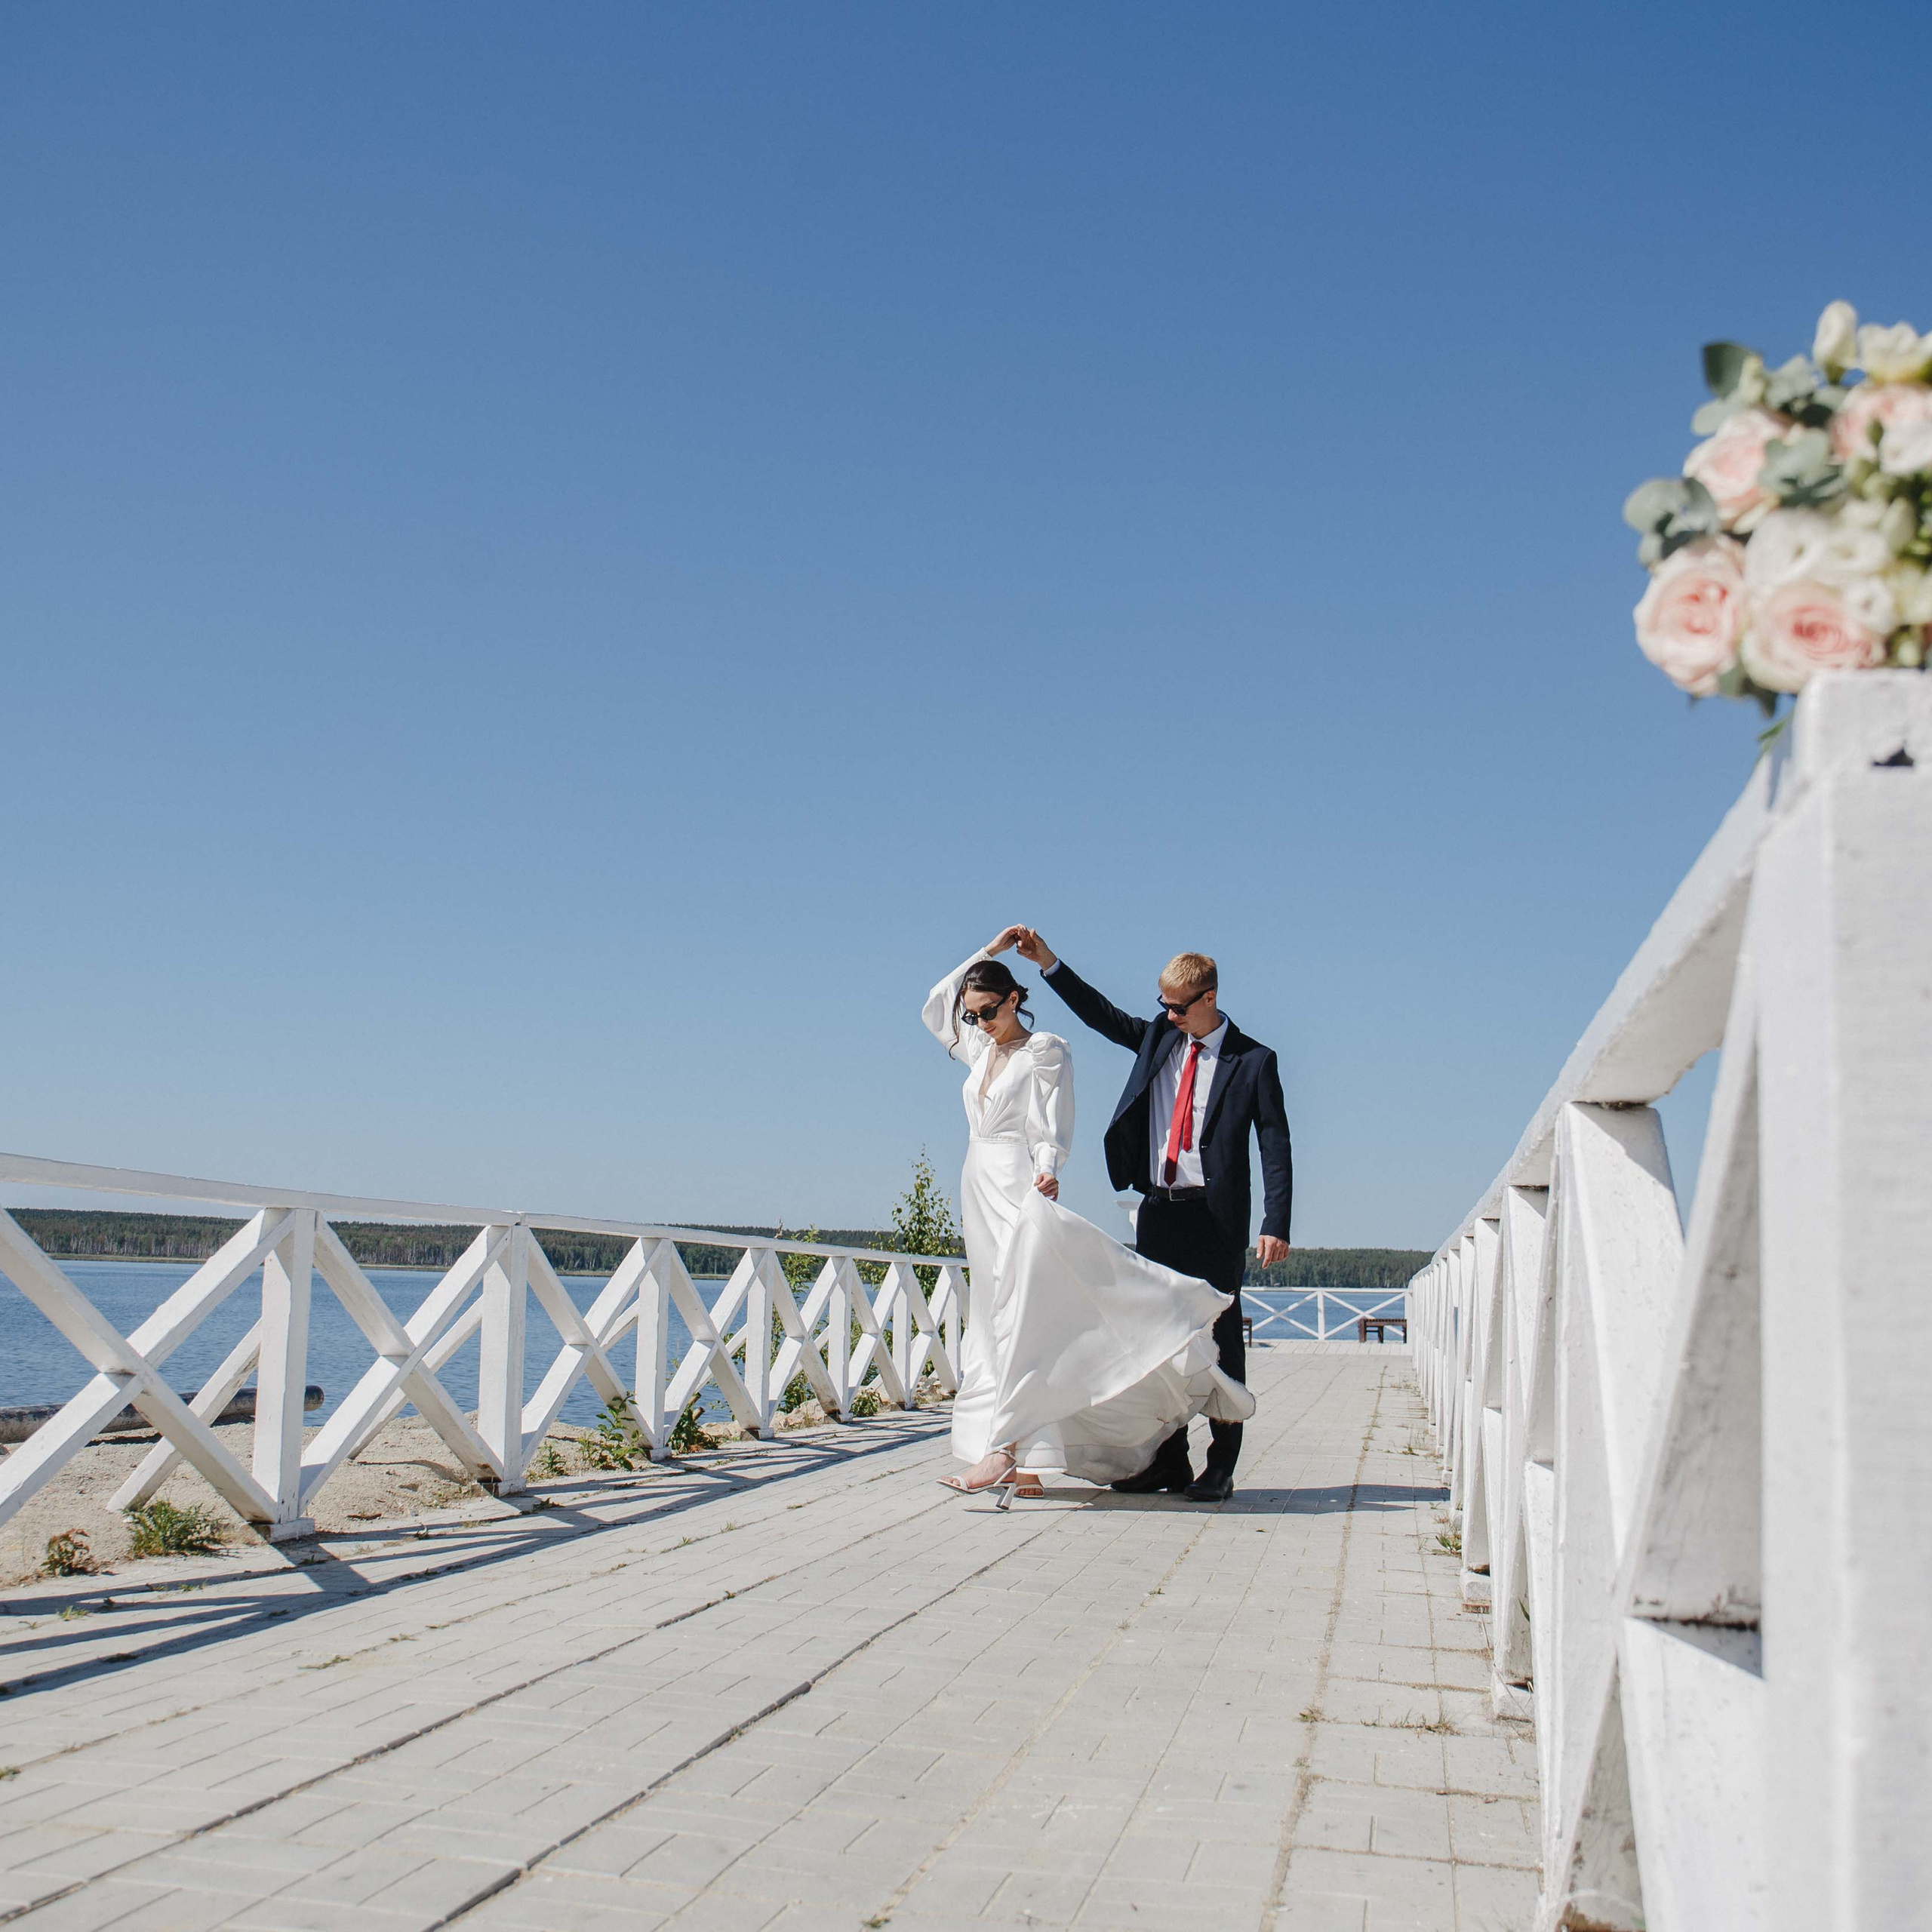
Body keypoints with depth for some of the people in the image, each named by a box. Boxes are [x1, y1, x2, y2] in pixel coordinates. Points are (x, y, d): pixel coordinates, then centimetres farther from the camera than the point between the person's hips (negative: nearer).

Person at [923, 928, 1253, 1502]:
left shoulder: (1045, 1051, -1)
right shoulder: (980, 1050, 19)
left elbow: (1051, 1130, -6)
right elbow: (935, 1005, 29)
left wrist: (1045, 1172, -27)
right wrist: (987, 952, 22)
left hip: (1018, 1193, -8)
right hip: (980, 1197, 8)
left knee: (1020, 1322, -20)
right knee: (999, 1328, 4)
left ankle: (1003, 1450, -25)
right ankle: (1023, 1467, 5)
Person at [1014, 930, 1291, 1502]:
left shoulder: (1253, 1062, -4)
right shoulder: (1158, 1037, 10)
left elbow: (1275, 1147, -6)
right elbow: (1103, 1015, 14)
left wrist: (1275, 1226, -13)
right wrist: (1050, 963, 3)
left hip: (1215, 1216, -5)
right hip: (1158, 1211, 5)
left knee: (1220, 1339, 0)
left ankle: (1221, 1467, 8)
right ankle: (1168, 1461, 15)